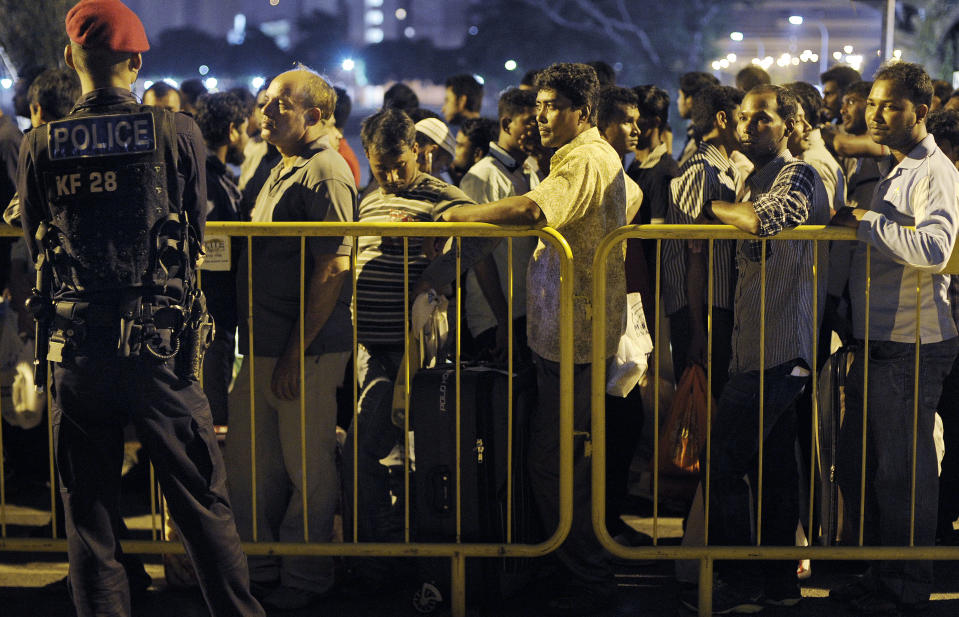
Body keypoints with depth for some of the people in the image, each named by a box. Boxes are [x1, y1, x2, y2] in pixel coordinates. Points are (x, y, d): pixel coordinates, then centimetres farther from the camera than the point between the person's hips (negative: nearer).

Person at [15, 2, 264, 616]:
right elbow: (196, 236, 7)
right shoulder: (179, 133, -4)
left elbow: (36, 246, 11)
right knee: (204, 502, 7)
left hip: (77, 350, 1)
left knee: (89, 513, 11)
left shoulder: (40, 147, 0)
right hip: (161, 345, -1)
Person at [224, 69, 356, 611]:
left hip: (308, 350, -10)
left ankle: (305, 579, 13)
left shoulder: (325, 174, -13)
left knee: (308, 469, 2)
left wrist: (294, 356, -21)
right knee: (250, 464, 14)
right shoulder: (285, 170, 18)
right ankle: (261, 568, 27)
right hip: (264, 345, 10)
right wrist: (260, 347, 20)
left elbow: (332, 271, -20)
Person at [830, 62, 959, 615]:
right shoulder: (890, 170, 17)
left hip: (912, 346, -9)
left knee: (903, 473, 0)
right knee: (858, 469, 15)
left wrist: (867, 221, -20)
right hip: (876, 342, 9)